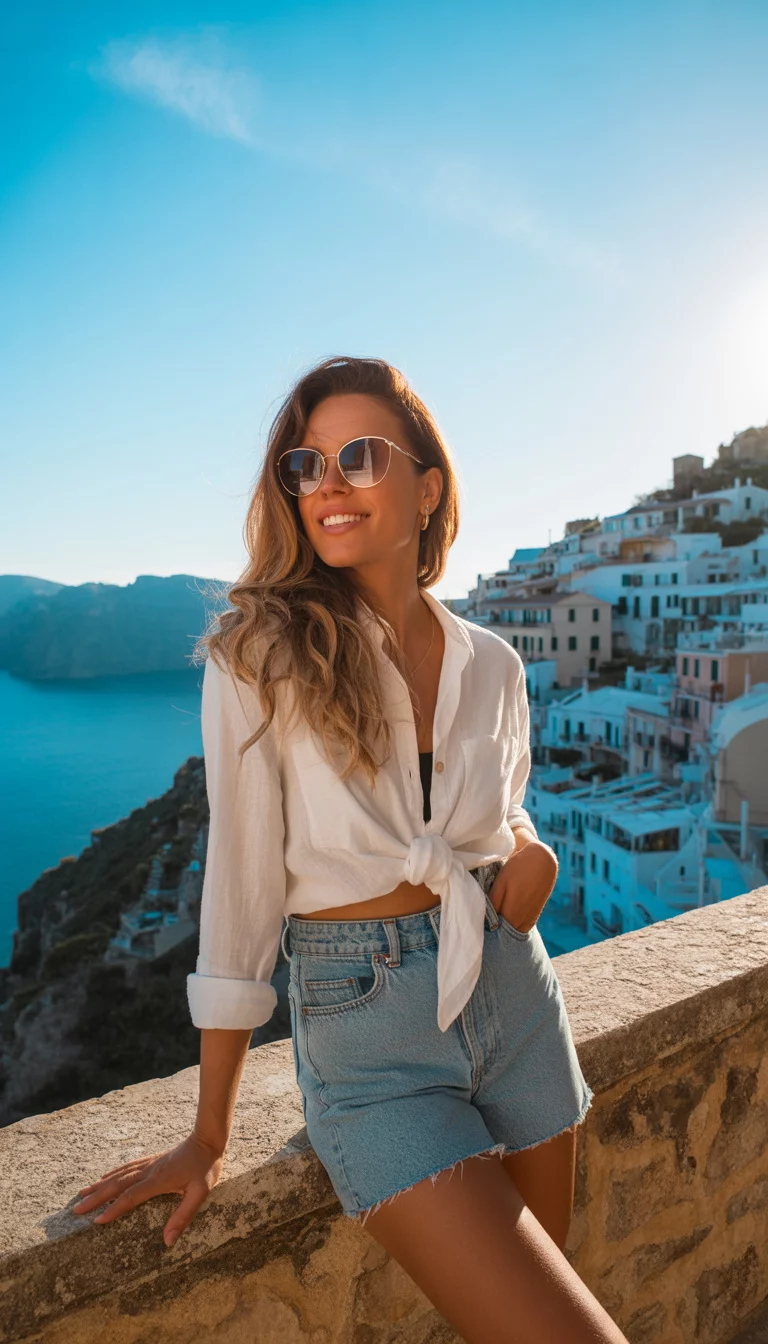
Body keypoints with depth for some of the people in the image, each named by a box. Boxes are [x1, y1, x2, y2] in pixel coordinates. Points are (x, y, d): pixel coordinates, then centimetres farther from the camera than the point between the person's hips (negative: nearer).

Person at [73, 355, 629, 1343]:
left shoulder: (491, 664, 0)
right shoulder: (262, 653, -13)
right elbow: (241, 882, -10)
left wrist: (528, 845, -9)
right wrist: (209, 1138, -4)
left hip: (513, 997, 5)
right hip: (364, 1029, -4)